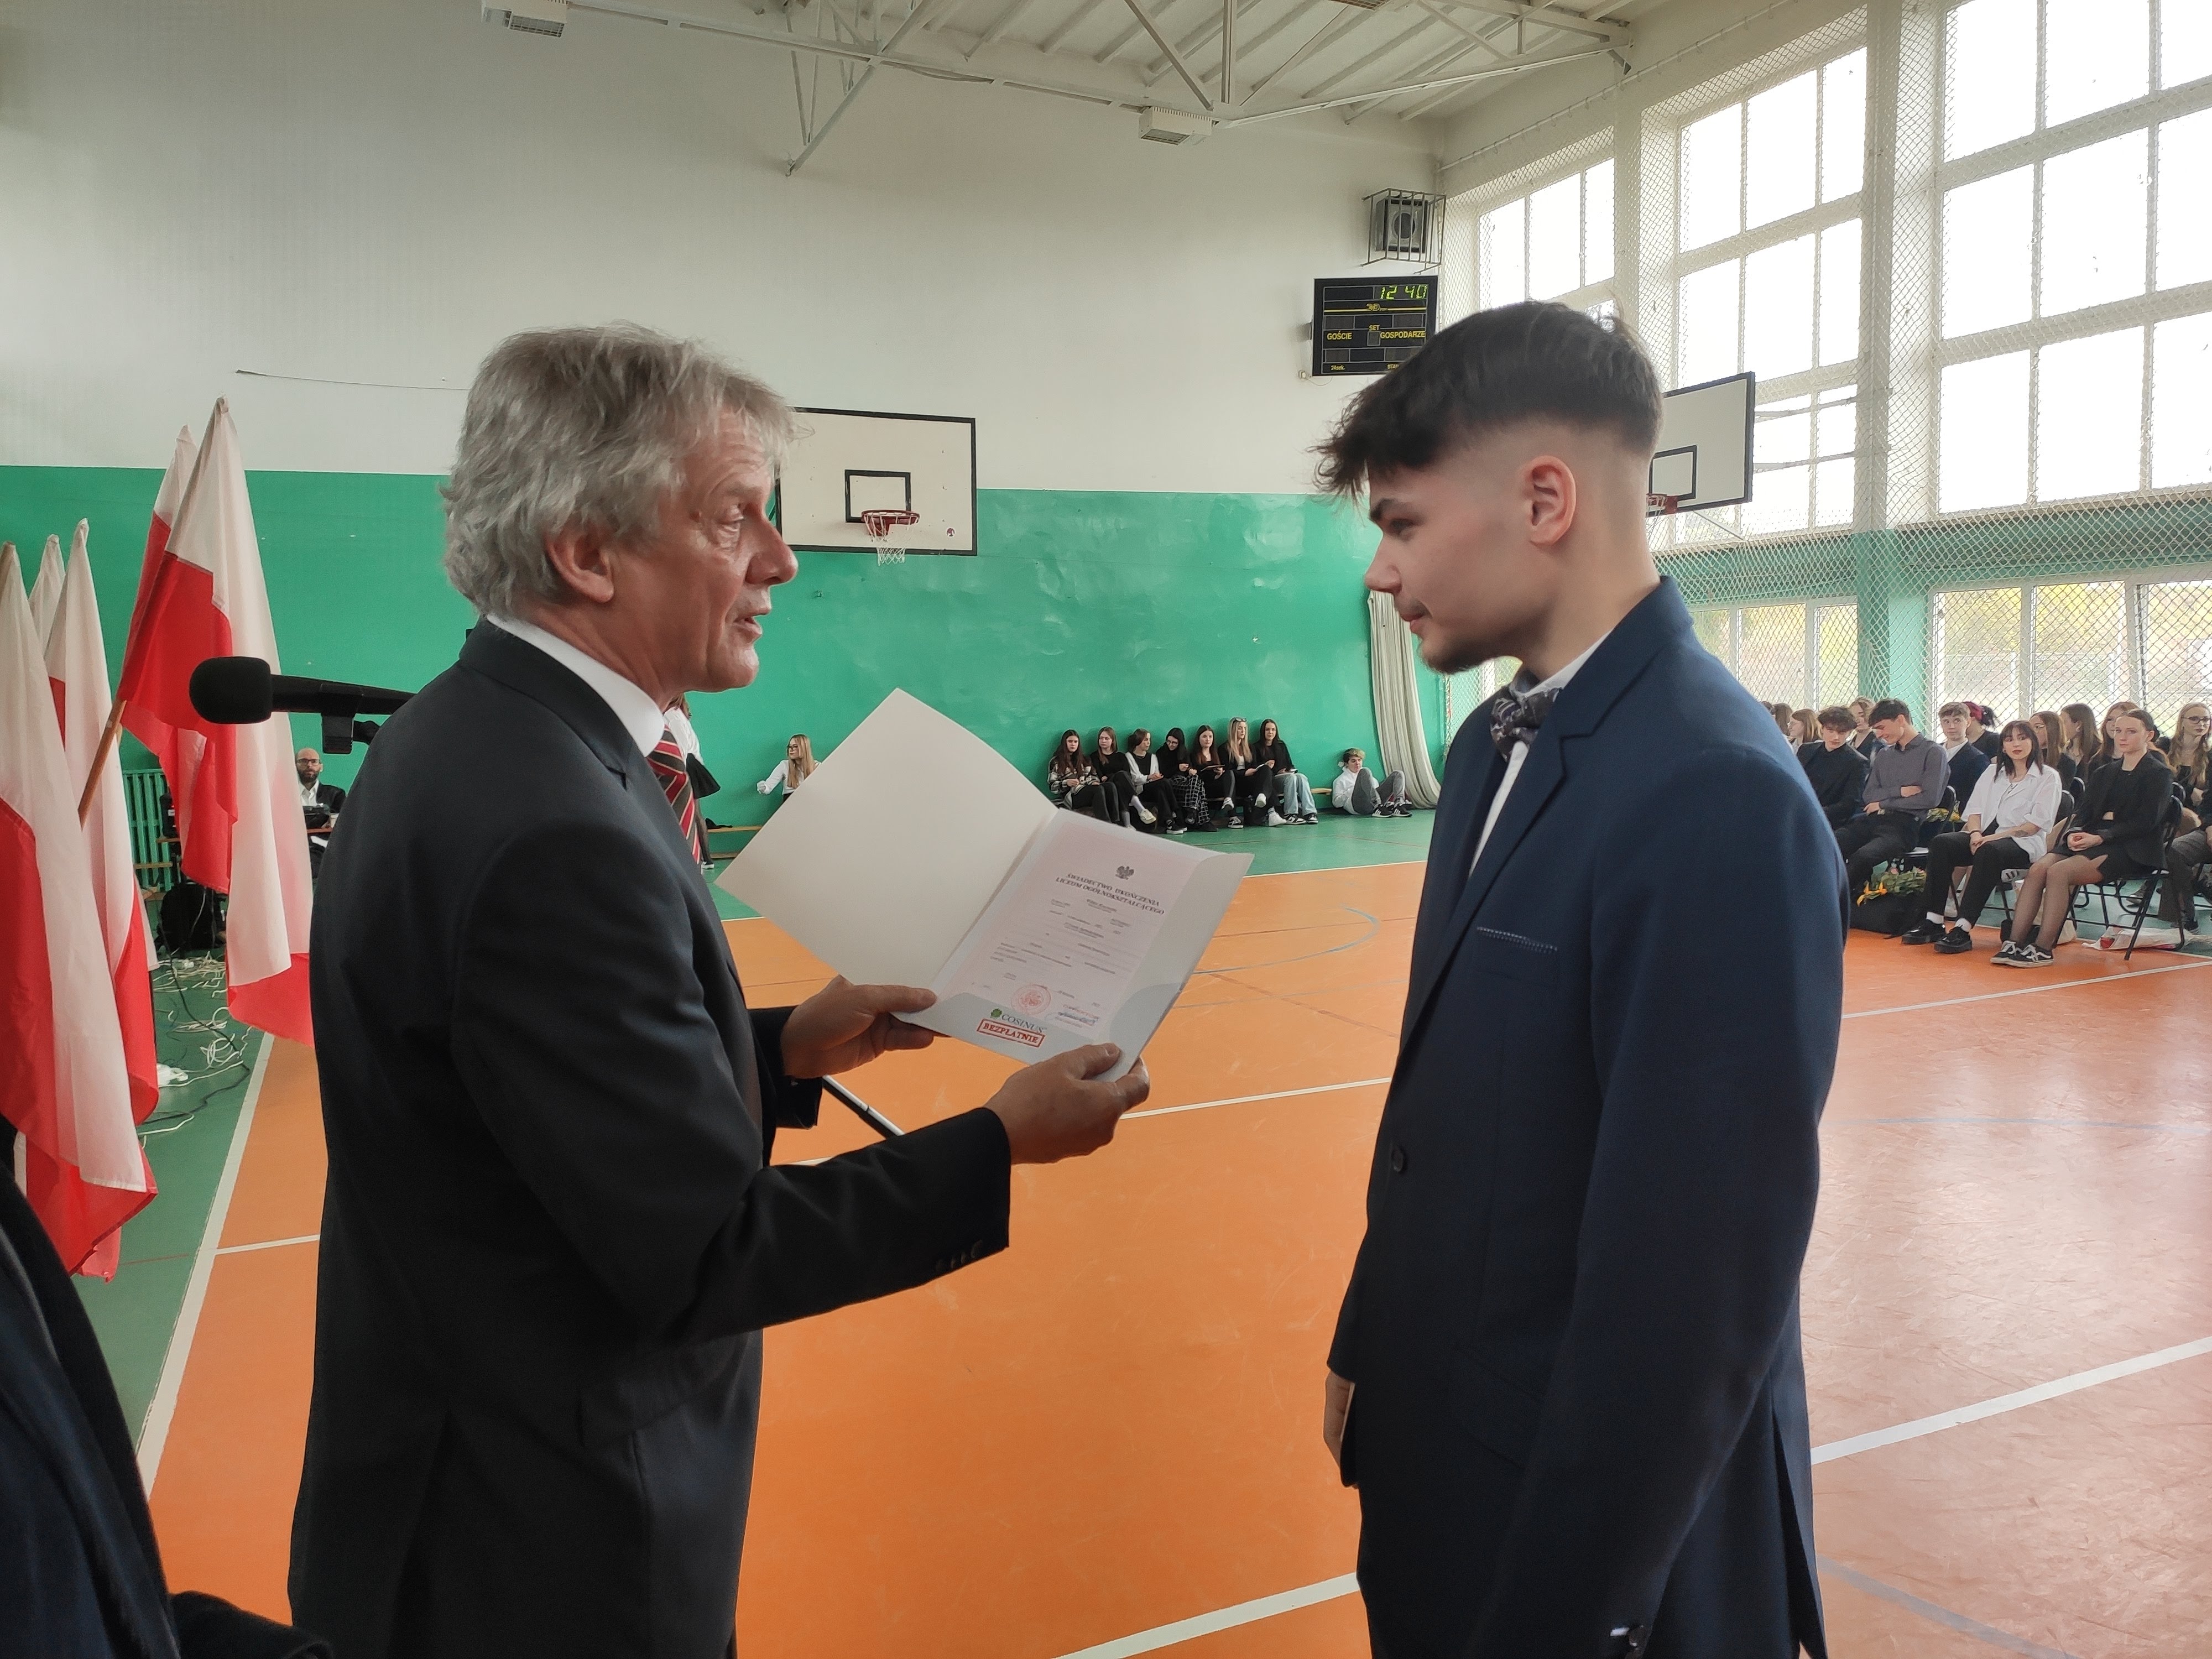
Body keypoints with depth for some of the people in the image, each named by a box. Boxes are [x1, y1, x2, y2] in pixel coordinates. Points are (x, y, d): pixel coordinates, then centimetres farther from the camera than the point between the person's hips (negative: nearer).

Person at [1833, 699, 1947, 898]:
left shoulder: (1932, 752, 4)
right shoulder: (1883, 754, 23)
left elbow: (1931, 798, -7)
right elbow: (1868, 795, 14)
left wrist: (1883, 803, -1)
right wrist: (1900, 792, -4)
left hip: (1904, 824, -6)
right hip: (1872, 820, 6)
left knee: (1862, 857, -34)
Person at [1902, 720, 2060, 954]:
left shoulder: (2048, 777, 5)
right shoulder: (1992, 773, 22)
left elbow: (2037, 823, -6)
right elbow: (1975, 808, 13)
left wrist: (1997, 836, -17)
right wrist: (1976, 833, -9)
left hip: (2022, 843, -5)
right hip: (1985, 837, 5)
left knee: (1989, 851, -39)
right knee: (1941, 844, -24)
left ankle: (1963, 930, -44)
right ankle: (1934, 922, -28)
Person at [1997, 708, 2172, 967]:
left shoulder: (2159, 774, 3)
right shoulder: (2104, 772, 23)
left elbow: (2146, 822, -9)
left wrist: (2100, 837, -19)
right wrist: (2075, 833, -7)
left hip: (2130, 848, -6)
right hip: (2089, 838, 6)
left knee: (2059, 872, -30)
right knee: (2038, 869, -23)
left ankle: (2043, 949, -29)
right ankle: (2015, 943, -30)